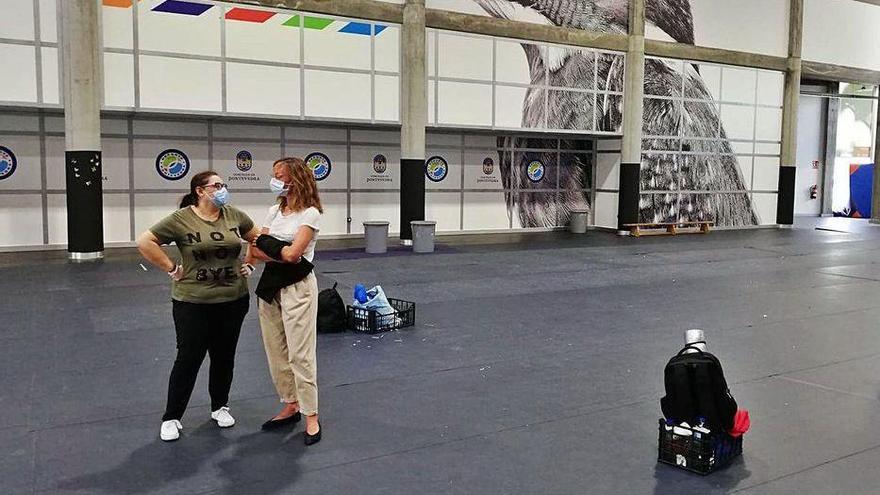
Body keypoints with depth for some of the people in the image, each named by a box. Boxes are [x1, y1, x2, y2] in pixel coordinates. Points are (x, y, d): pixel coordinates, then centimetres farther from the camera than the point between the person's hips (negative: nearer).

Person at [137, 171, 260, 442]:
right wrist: (171, 268, -10)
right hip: (193, 302, -4)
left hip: (233, 300, 4)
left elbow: (258, 237, 16)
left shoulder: (234, 215, 2)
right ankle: (171, 418, 17)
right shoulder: (181, 219, -9)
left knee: (224, 357, 14)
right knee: (189, 359, 2)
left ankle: (220, 407, 32)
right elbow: (145, 242, -10)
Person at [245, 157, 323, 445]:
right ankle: (290, 406, 26)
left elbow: (292, 254, -18)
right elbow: (255, 248, 7)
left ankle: (311, 417, 6)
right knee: (275, 352, 12)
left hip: (297, 288, -7)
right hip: (270, 286, 7)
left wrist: (264, 250, -4)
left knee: (300, 354, -4)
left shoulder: (310, 213, -10)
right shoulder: (275, 211, 11)